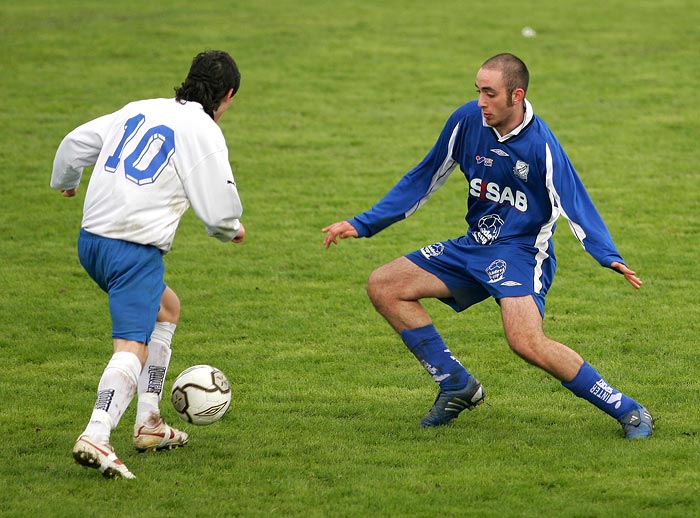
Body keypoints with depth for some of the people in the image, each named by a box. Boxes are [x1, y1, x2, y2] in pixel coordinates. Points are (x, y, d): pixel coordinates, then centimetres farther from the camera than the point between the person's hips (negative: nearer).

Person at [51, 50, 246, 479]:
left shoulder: (139, 110, 13)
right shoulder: (203, 131, -7)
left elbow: (77, 142, 21)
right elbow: (220, 210, -10)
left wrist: (65, 182, 42)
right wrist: (232, 230, 14)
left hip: (91, 239, 8)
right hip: (136, 250, -8)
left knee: (167, 307, 28)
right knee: (133, 347, -15)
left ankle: (149, 423, 25)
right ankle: (96, 436, -38)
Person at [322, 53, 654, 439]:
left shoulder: (541, 146, -20)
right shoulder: (468, 120, -4)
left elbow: (576, 208, -20)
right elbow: (423, 179, 8)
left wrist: (610, 258, -38)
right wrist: (363, 224, 8)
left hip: (522, 252, -7)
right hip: (474, 246, 7)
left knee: (527, 342, -31)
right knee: (383, 286, 0)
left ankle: (628, 412, -18)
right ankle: (456, 385, 7)